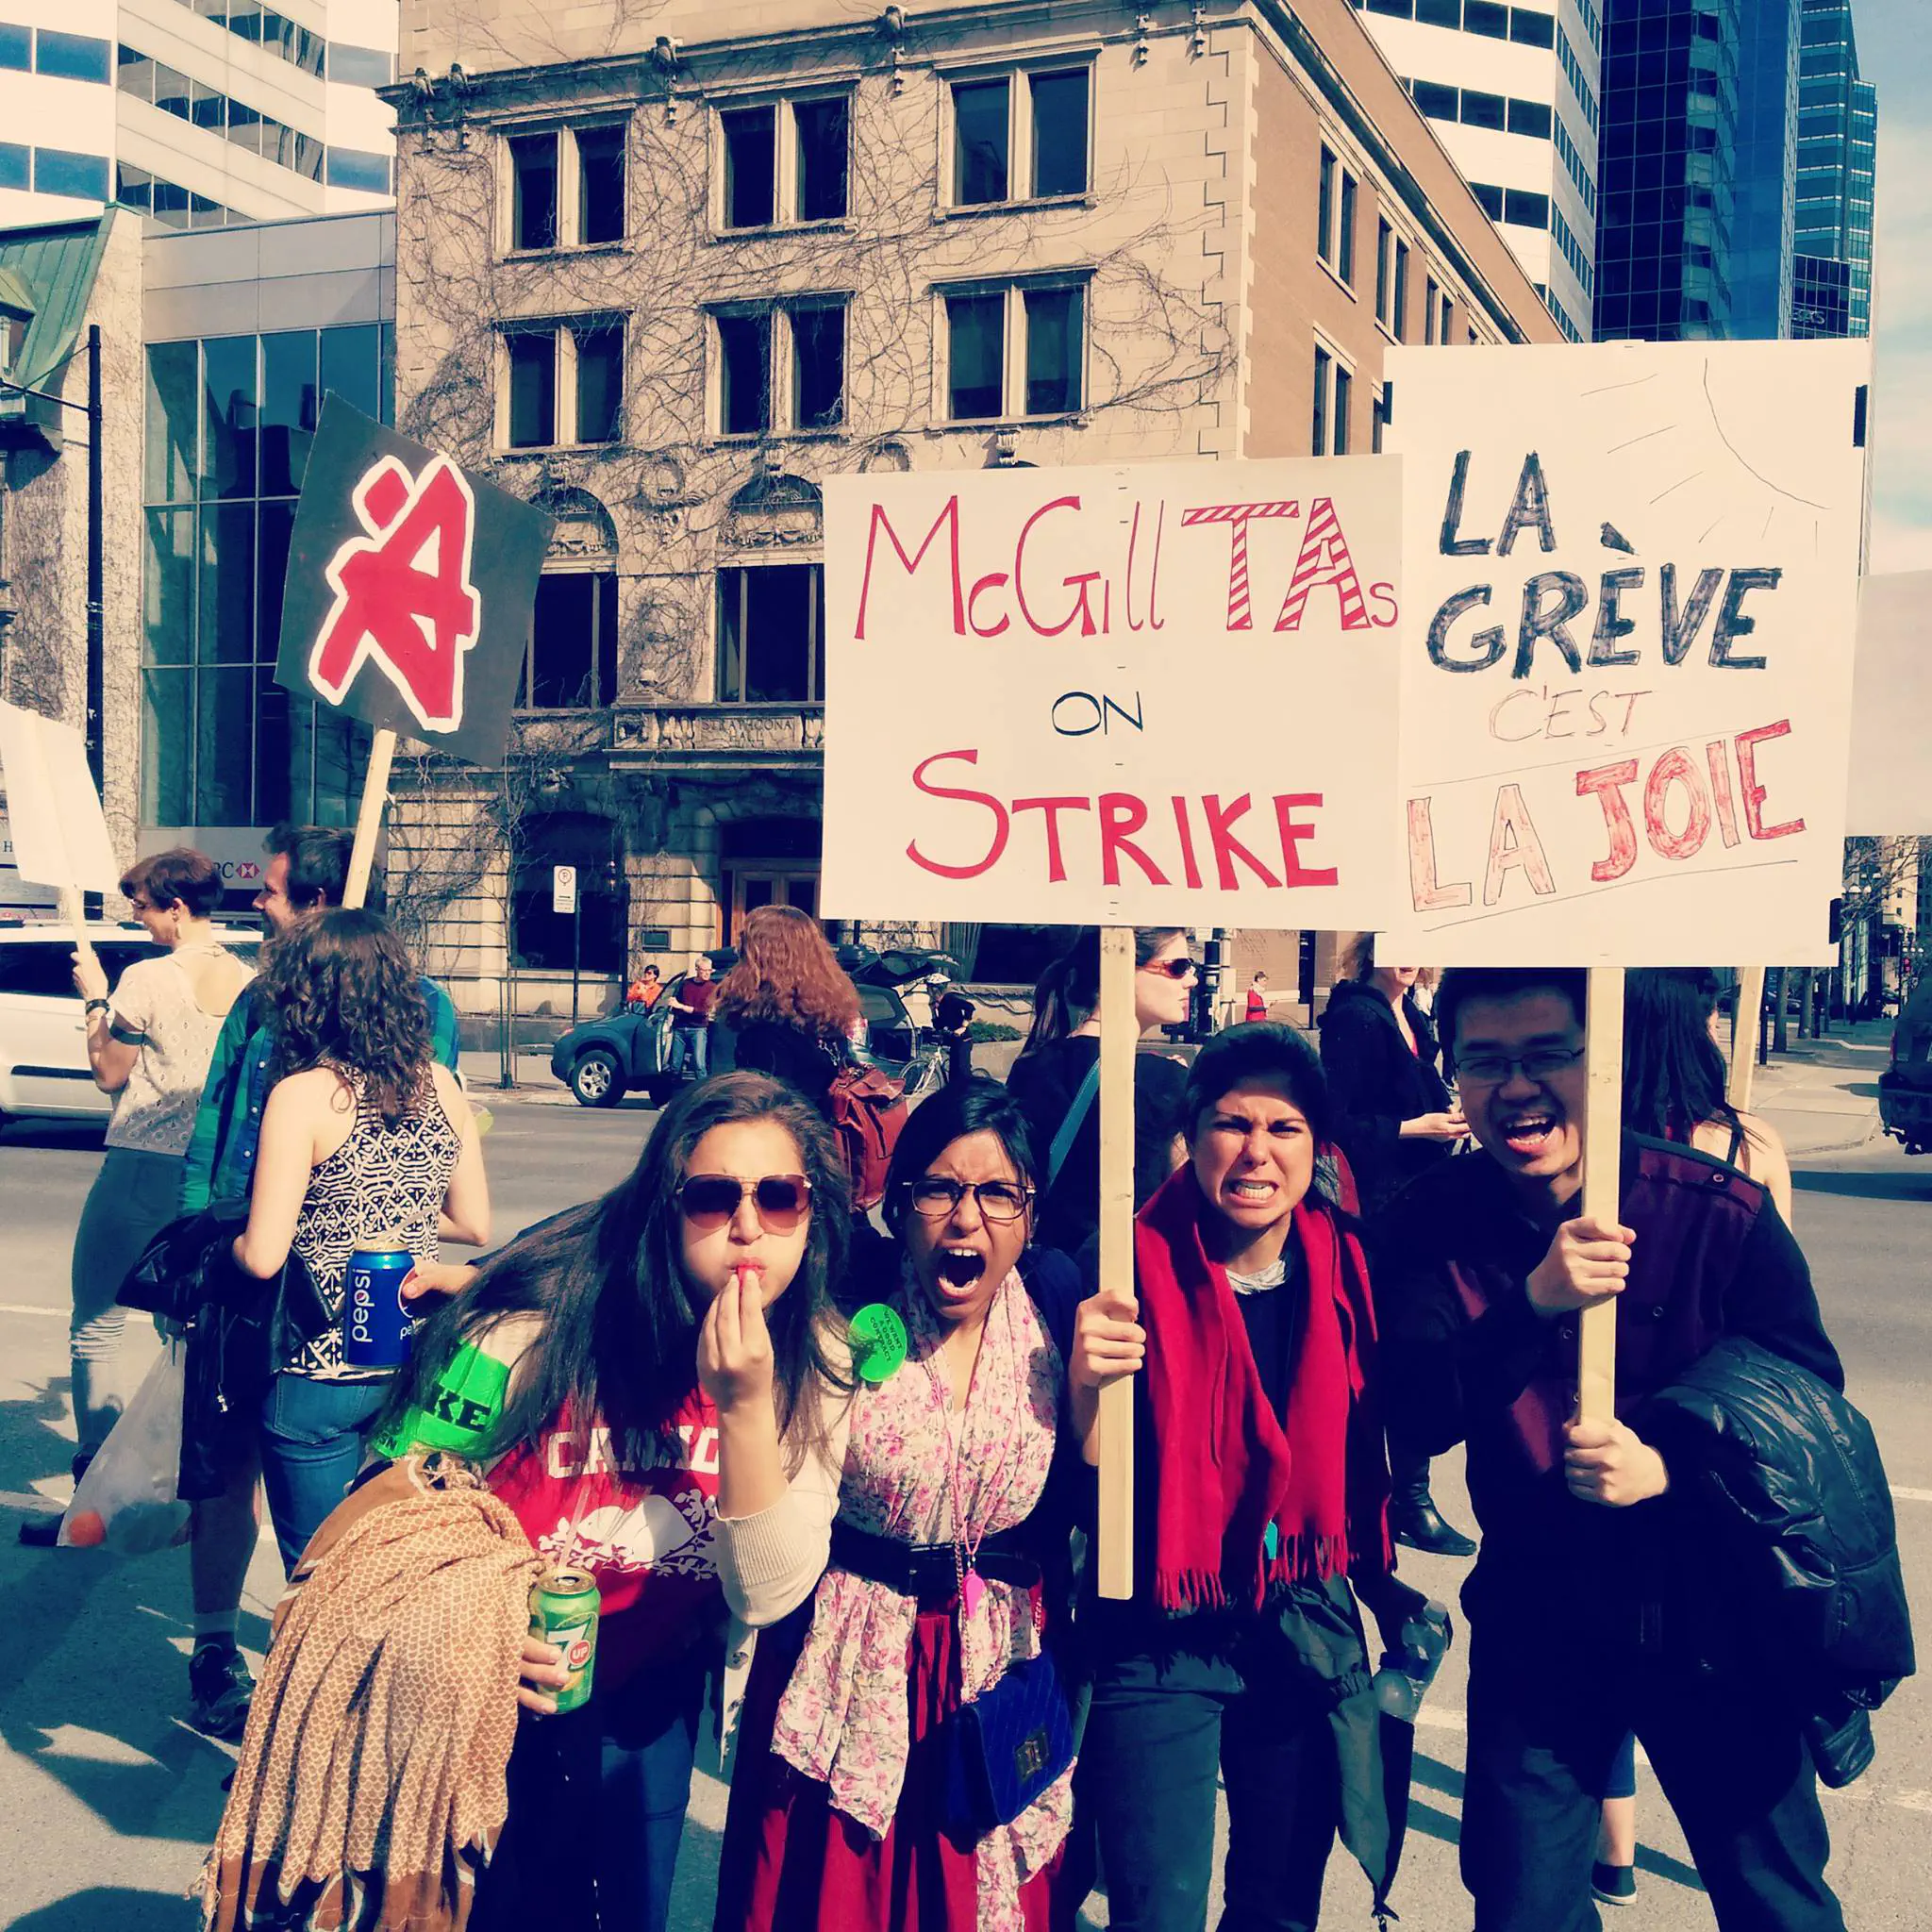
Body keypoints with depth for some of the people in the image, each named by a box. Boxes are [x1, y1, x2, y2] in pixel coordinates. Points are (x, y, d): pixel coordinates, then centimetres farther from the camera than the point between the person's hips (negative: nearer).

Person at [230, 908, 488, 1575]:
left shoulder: (303, 1095, -15)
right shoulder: (439, 1084, 0)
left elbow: (263, 1257, -17)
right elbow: (473, 1224, 6)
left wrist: (227, 1239, 4)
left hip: (322, 1372, -5)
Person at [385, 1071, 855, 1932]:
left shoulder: (814, 1367, -17)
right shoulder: (534, 1326, -26)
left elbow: (768, 1595, -22)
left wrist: (746, 1404, -34)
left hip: (647, 1705, 3)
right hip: (494, 1698, -2)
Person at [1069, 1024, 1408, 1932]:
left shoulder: (1342, 1268, -3)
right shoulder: (1137, 1270, -15)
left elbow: (1362, 1448, 9)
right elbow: (1082, 1482, -16)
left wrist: (1385, 1586, 11)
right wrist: (1085, 1380, -34)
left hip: (1309, 1635, 4)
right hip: (1159, 1643, -4)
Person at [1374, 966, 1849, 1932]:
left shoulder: (1723, 1211, -15)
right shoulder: (1429, 1227, -10)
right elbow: (1415, 1418, -20)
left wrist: (1669, 1466, -25)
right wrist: (1532, 1303, -36)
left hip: (1712, 1621, -1)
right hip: (1535, 1624, 1)